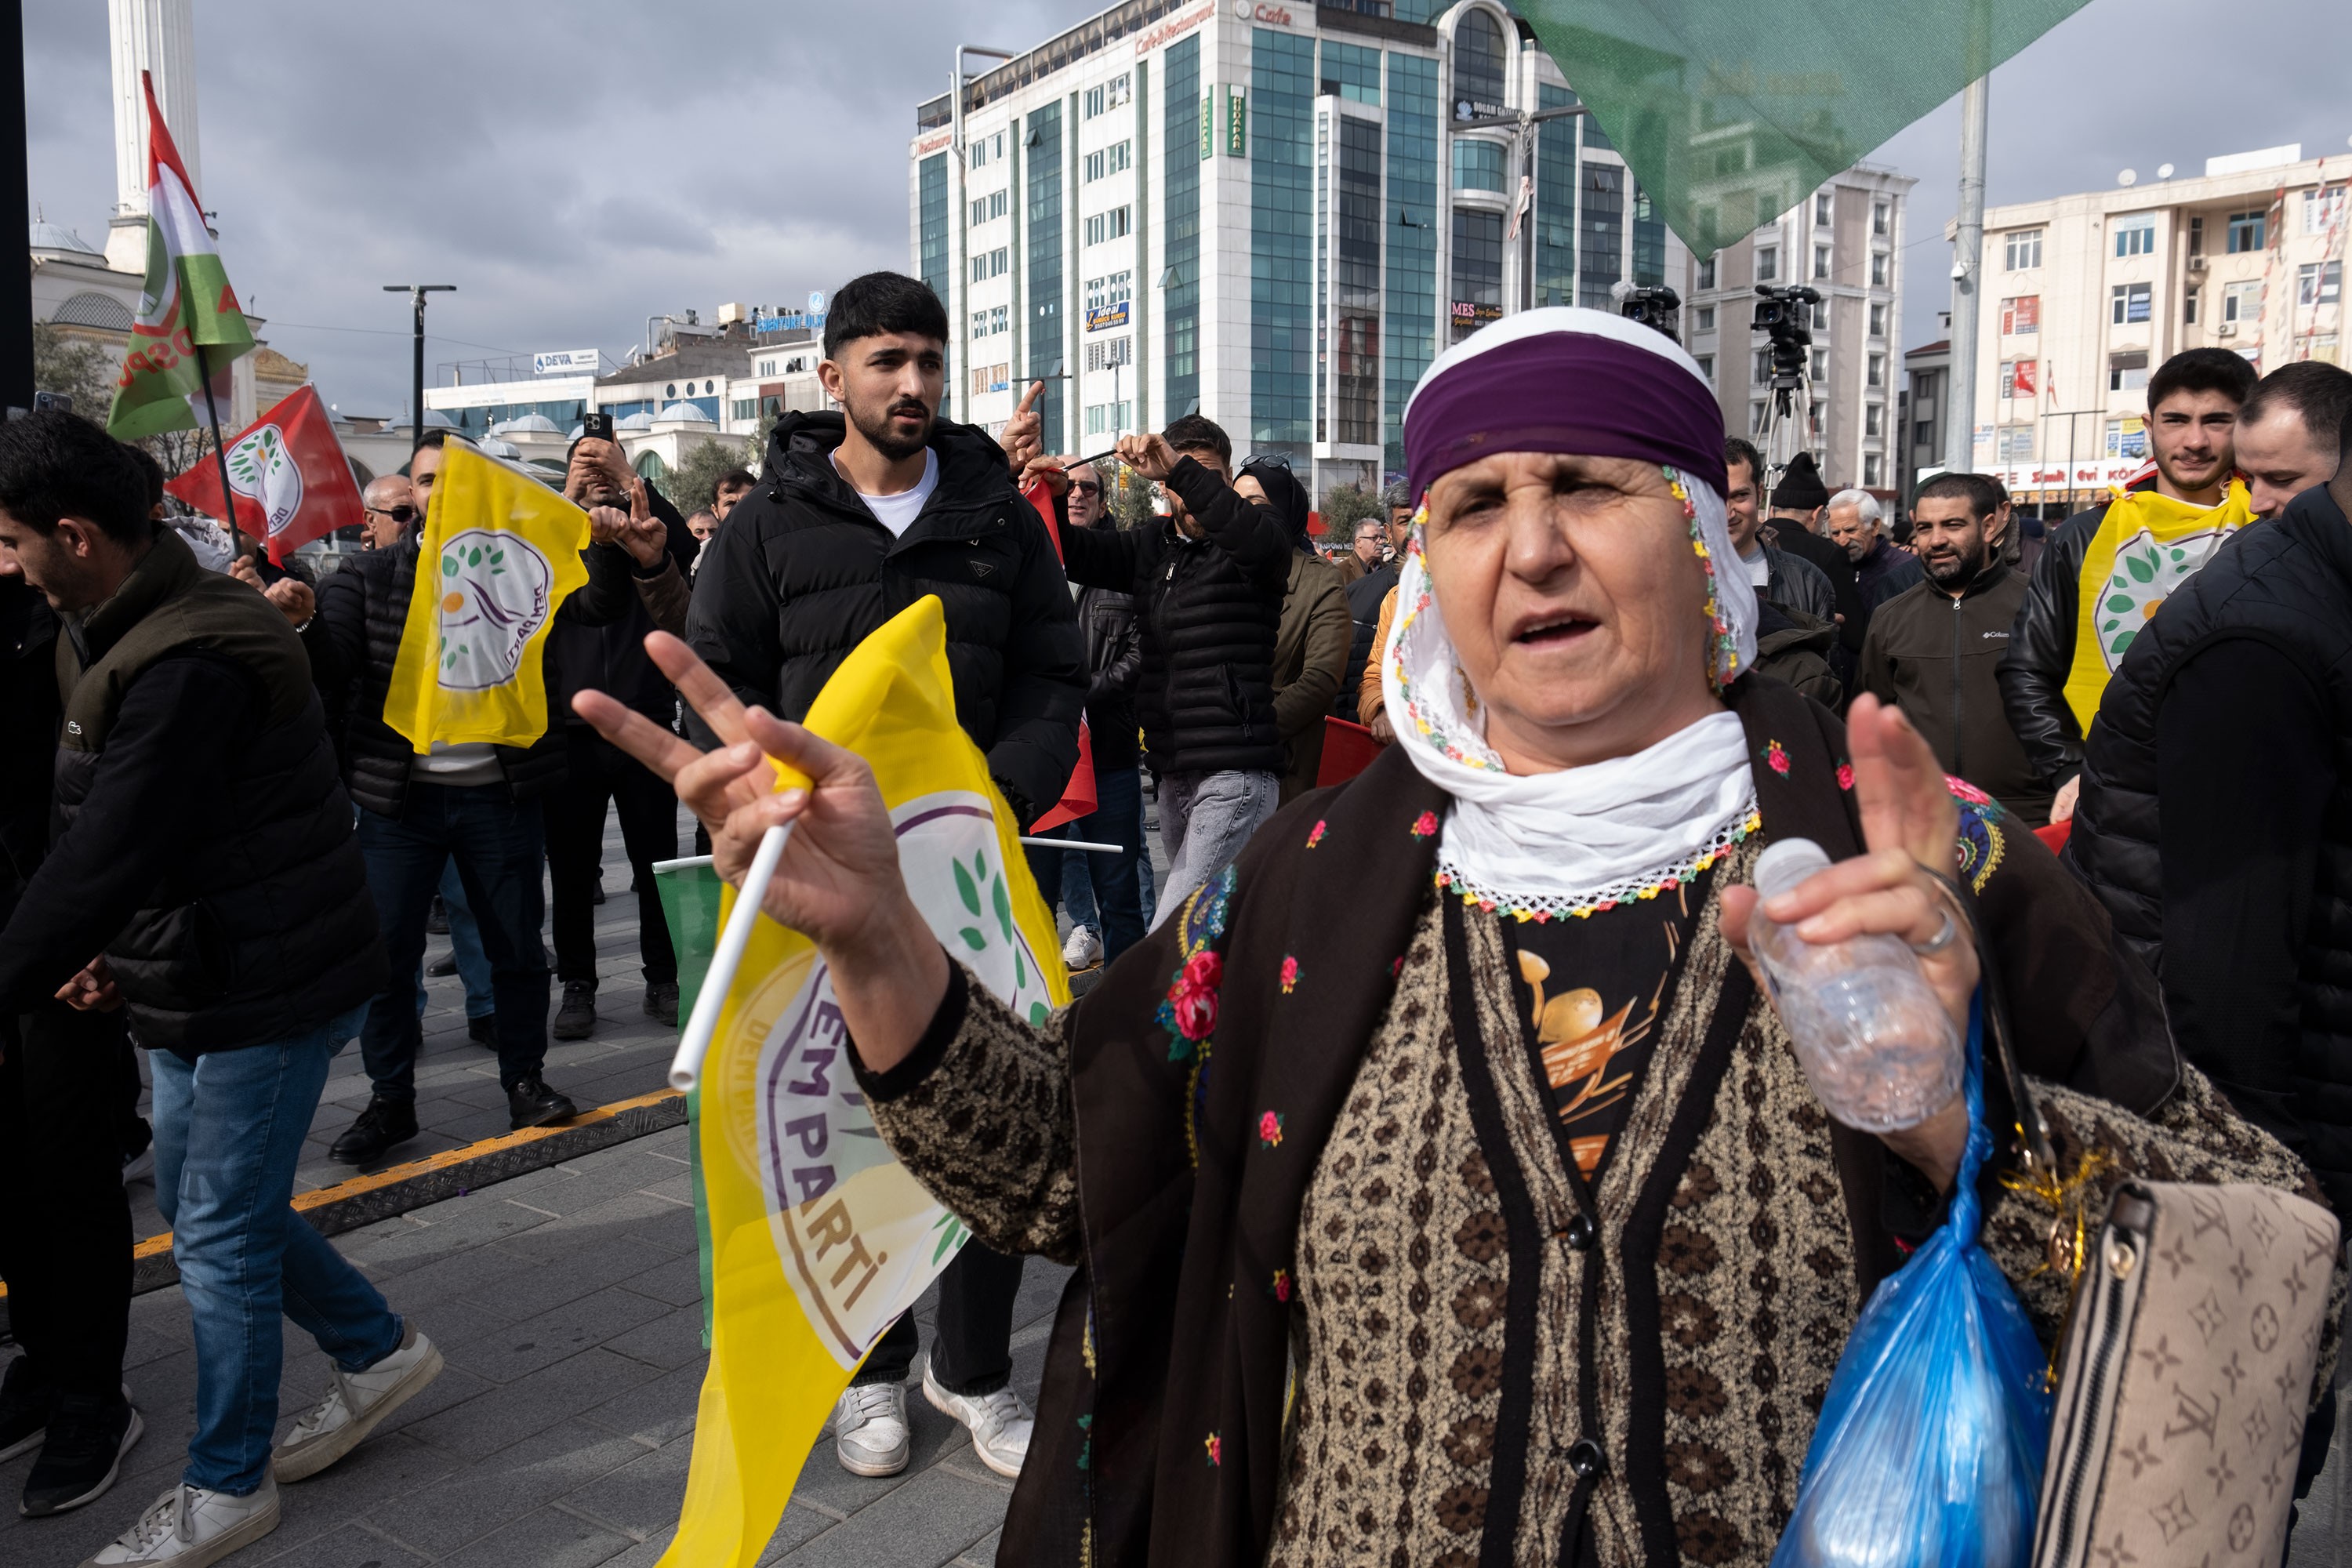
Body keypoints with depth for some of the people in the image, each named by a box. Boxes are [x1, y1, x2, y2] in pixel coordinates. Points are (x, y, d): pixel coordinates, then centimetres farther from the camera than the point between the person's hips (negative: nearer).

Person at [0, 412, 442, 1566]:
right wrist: (114, 951, 3)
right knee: (204, 1205, 20)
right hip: (197, 983, 10)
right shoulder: (128, 634, 8)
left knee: (219, 1234, 1)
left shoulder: (188, 668, -25)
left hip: (269, 991, -10)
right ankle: (380, 1350, 36)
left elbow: (106, 853, -26)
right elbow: (111, 836, 14)